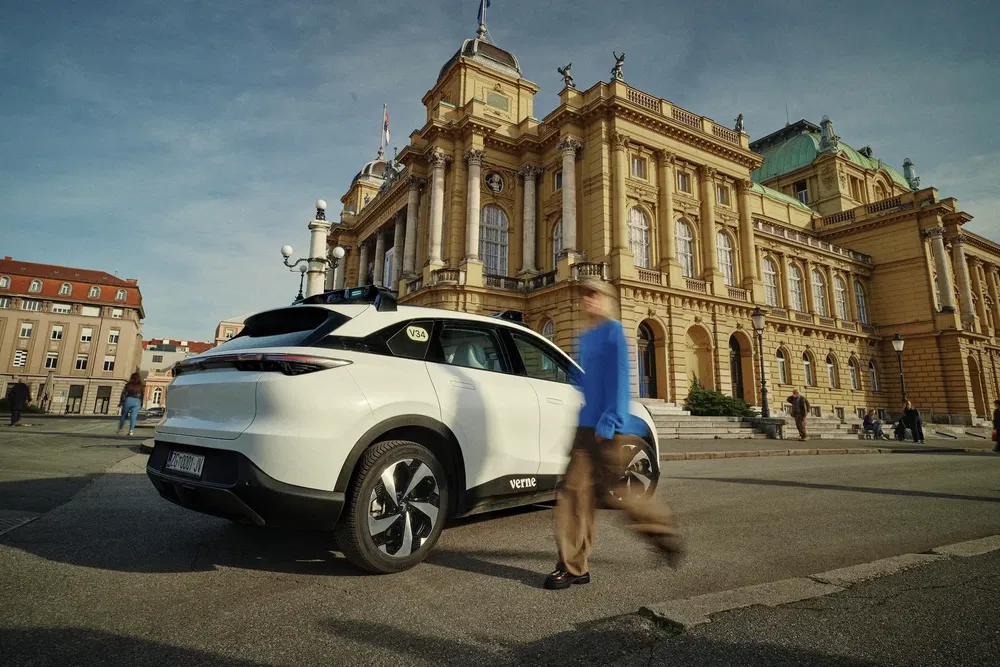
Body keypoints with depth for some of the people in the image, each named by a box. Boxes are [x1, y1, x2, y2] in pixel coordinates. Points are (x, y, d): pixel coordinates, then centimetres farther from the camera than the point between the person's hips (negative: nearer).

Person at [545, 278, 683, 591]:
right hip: (587, 427, 8)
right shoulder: (585, 338, 17)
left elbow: (619, 378, -16)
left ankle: (667, 533, 28)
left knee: (613, 493, 3)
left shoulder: (613, 331, -7)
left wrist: (608, 422, -21)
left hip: (608, 429, -7)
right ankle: (573, 567, 10)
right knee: (573, 492, 2)